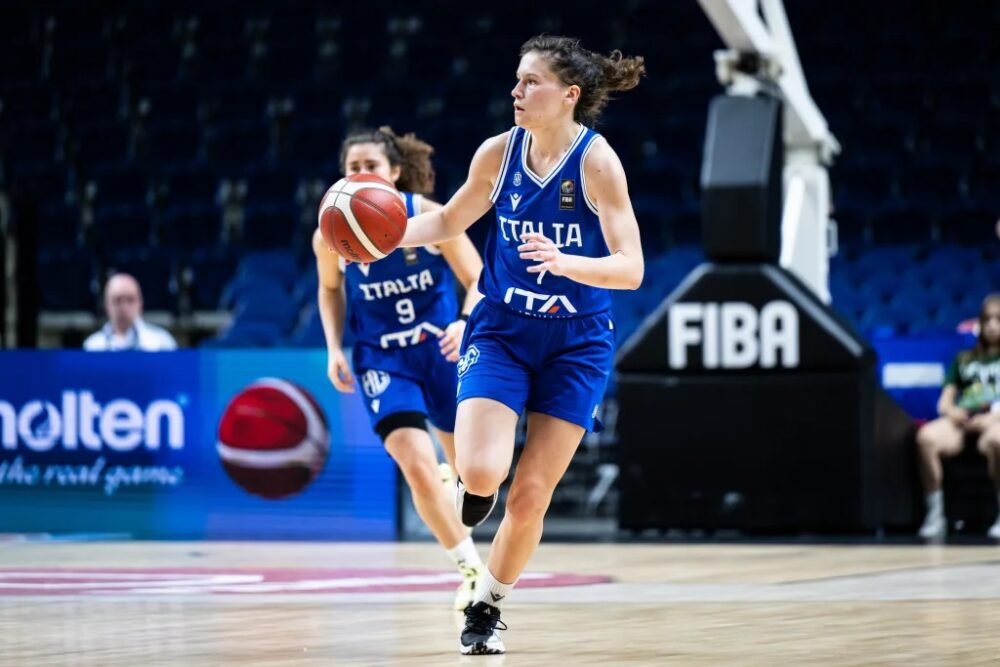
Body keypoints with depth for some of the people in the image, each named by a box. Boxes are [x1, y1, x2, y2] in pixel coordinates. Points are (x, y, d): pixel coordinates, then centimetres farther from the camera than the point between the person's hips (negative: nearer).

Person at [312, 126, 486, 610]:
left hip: (444, 349, 0)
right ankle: (470, 569, -8)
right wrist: (334, 348, -2)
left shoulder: (428, 217, -15)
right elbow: (330, 288, 11)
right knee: (417, 467, -20)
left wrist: (466, 323, -29)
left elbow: (479, 280, -10)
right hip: (383, 360, 0)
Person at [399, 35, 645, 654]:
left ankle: (489, 606, 21)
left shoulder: (597, 162, -16)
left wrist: (565, 262, -39)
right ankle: (474, 480, 19)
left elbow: (630, 268, -21)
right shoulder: (499, 152, -5)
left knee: (532, 492, 0)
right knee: (482, 472, -19)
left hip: (576, 342, -2)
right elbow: (451, 219, 12)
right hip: (501, 330, 2)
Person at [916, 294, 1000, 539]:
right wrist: (951, 410, -2)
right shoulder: (964, 359, 30)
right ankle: (935, 515, -29)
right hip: (961, 420, 3)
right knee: (927, 437, -33)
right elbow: (944, 401, 21)